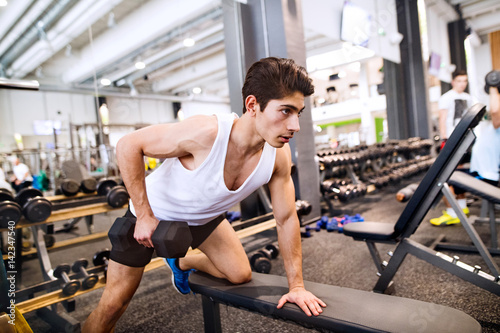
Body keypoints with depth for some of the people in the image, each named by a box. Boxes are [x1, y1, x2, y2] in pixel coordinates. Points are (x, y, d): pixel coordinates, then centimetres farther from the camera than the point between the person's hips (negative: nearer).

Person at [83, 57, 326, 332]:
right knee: (114, 304, 3)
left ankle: (181, 263, 34)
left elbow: (286, 219, -10)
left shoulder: (279, 155, -23)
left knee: (240, 275, 9)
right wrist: (144, 215, -27)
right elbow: (128, 145, -27)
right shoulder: (206, 133, -40)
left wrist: (296, 285, -8)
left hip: (204, 217, 5)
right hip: (152, 212, -4)